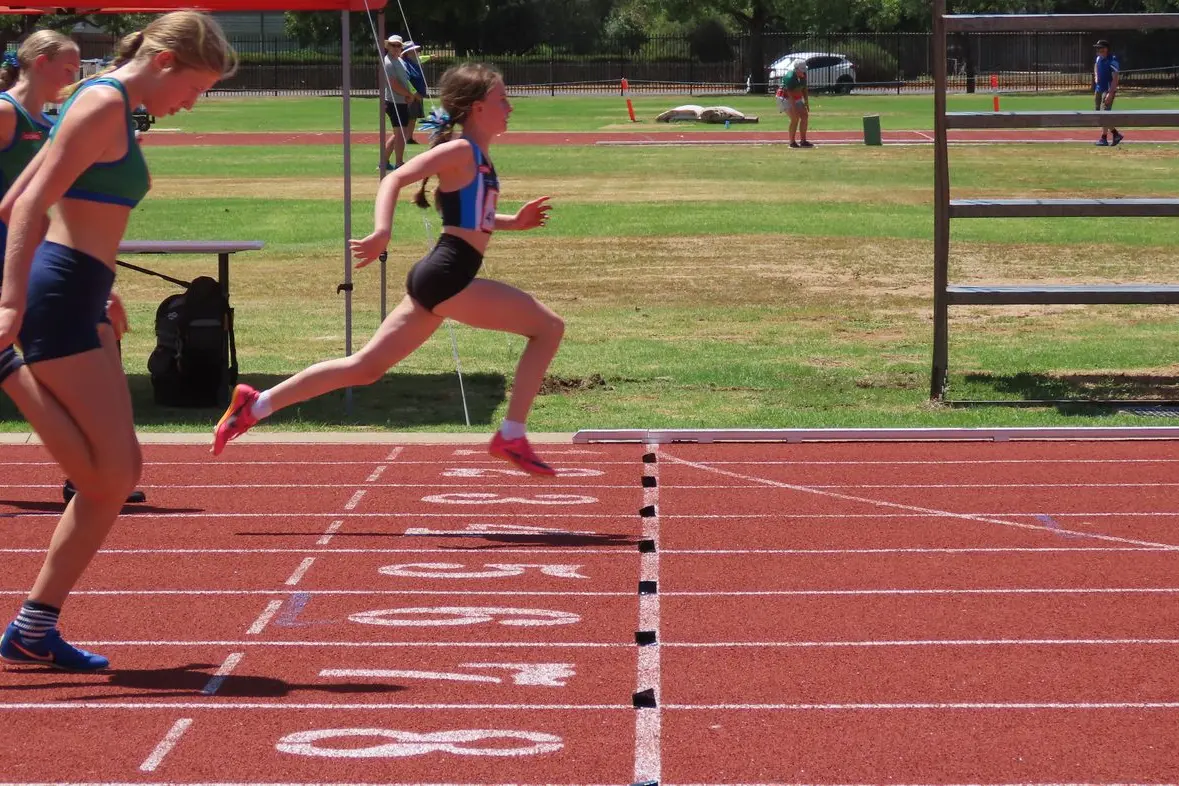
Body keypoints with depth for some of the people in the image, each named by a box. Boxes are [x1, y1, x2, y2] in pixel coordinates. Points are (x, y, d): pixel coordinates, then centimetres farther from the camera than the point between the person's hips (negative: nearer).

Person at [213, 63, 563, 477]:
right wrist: (382, 233, -34)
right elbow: (395, 179, -20)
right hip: (447, 276, -10)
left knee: (365, 367, 10)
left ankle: (256, 404, 9)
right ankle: (511, 437, -5)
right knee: (548, 327, -7)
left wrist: (513, 222, 23)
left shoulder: (477, 159, 18)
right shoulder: (461, 150, -9)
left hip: (437, 278, 10)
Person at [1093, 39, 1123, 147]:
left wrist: (1110, 93, -26)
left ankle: (1104, 139, -11)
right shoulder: (1099, 58, 8)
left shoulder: (1112, 60, -17)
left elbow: (1115, 78, -20)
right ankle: (1115, 134, 18)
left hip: (1109, 90, -9)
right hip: (1098, 89, 9)